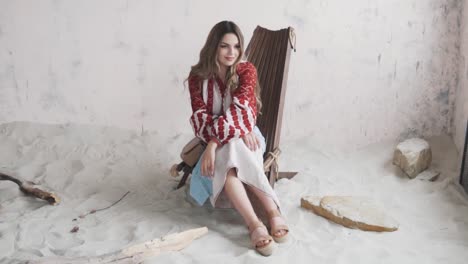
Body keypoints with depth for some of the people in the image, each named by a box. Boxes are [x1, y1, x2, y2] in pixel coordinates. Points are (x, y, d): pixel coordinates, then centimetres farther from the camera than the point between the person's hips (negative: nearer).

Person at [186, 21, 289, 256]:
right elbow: (200, 116, -13)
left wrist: (213, 143, -32)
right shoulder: (198, 76, -4)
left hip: (244, 136, -1)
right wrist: (238, 130, -28)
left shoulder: (247, 70, -7)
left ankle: (255, 224, -39)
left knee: (231, 153, -36)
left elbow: (240, 109, -20)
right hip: (218, 142, 1)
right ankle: (272, 212, -40)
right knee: (228, 156, -34)